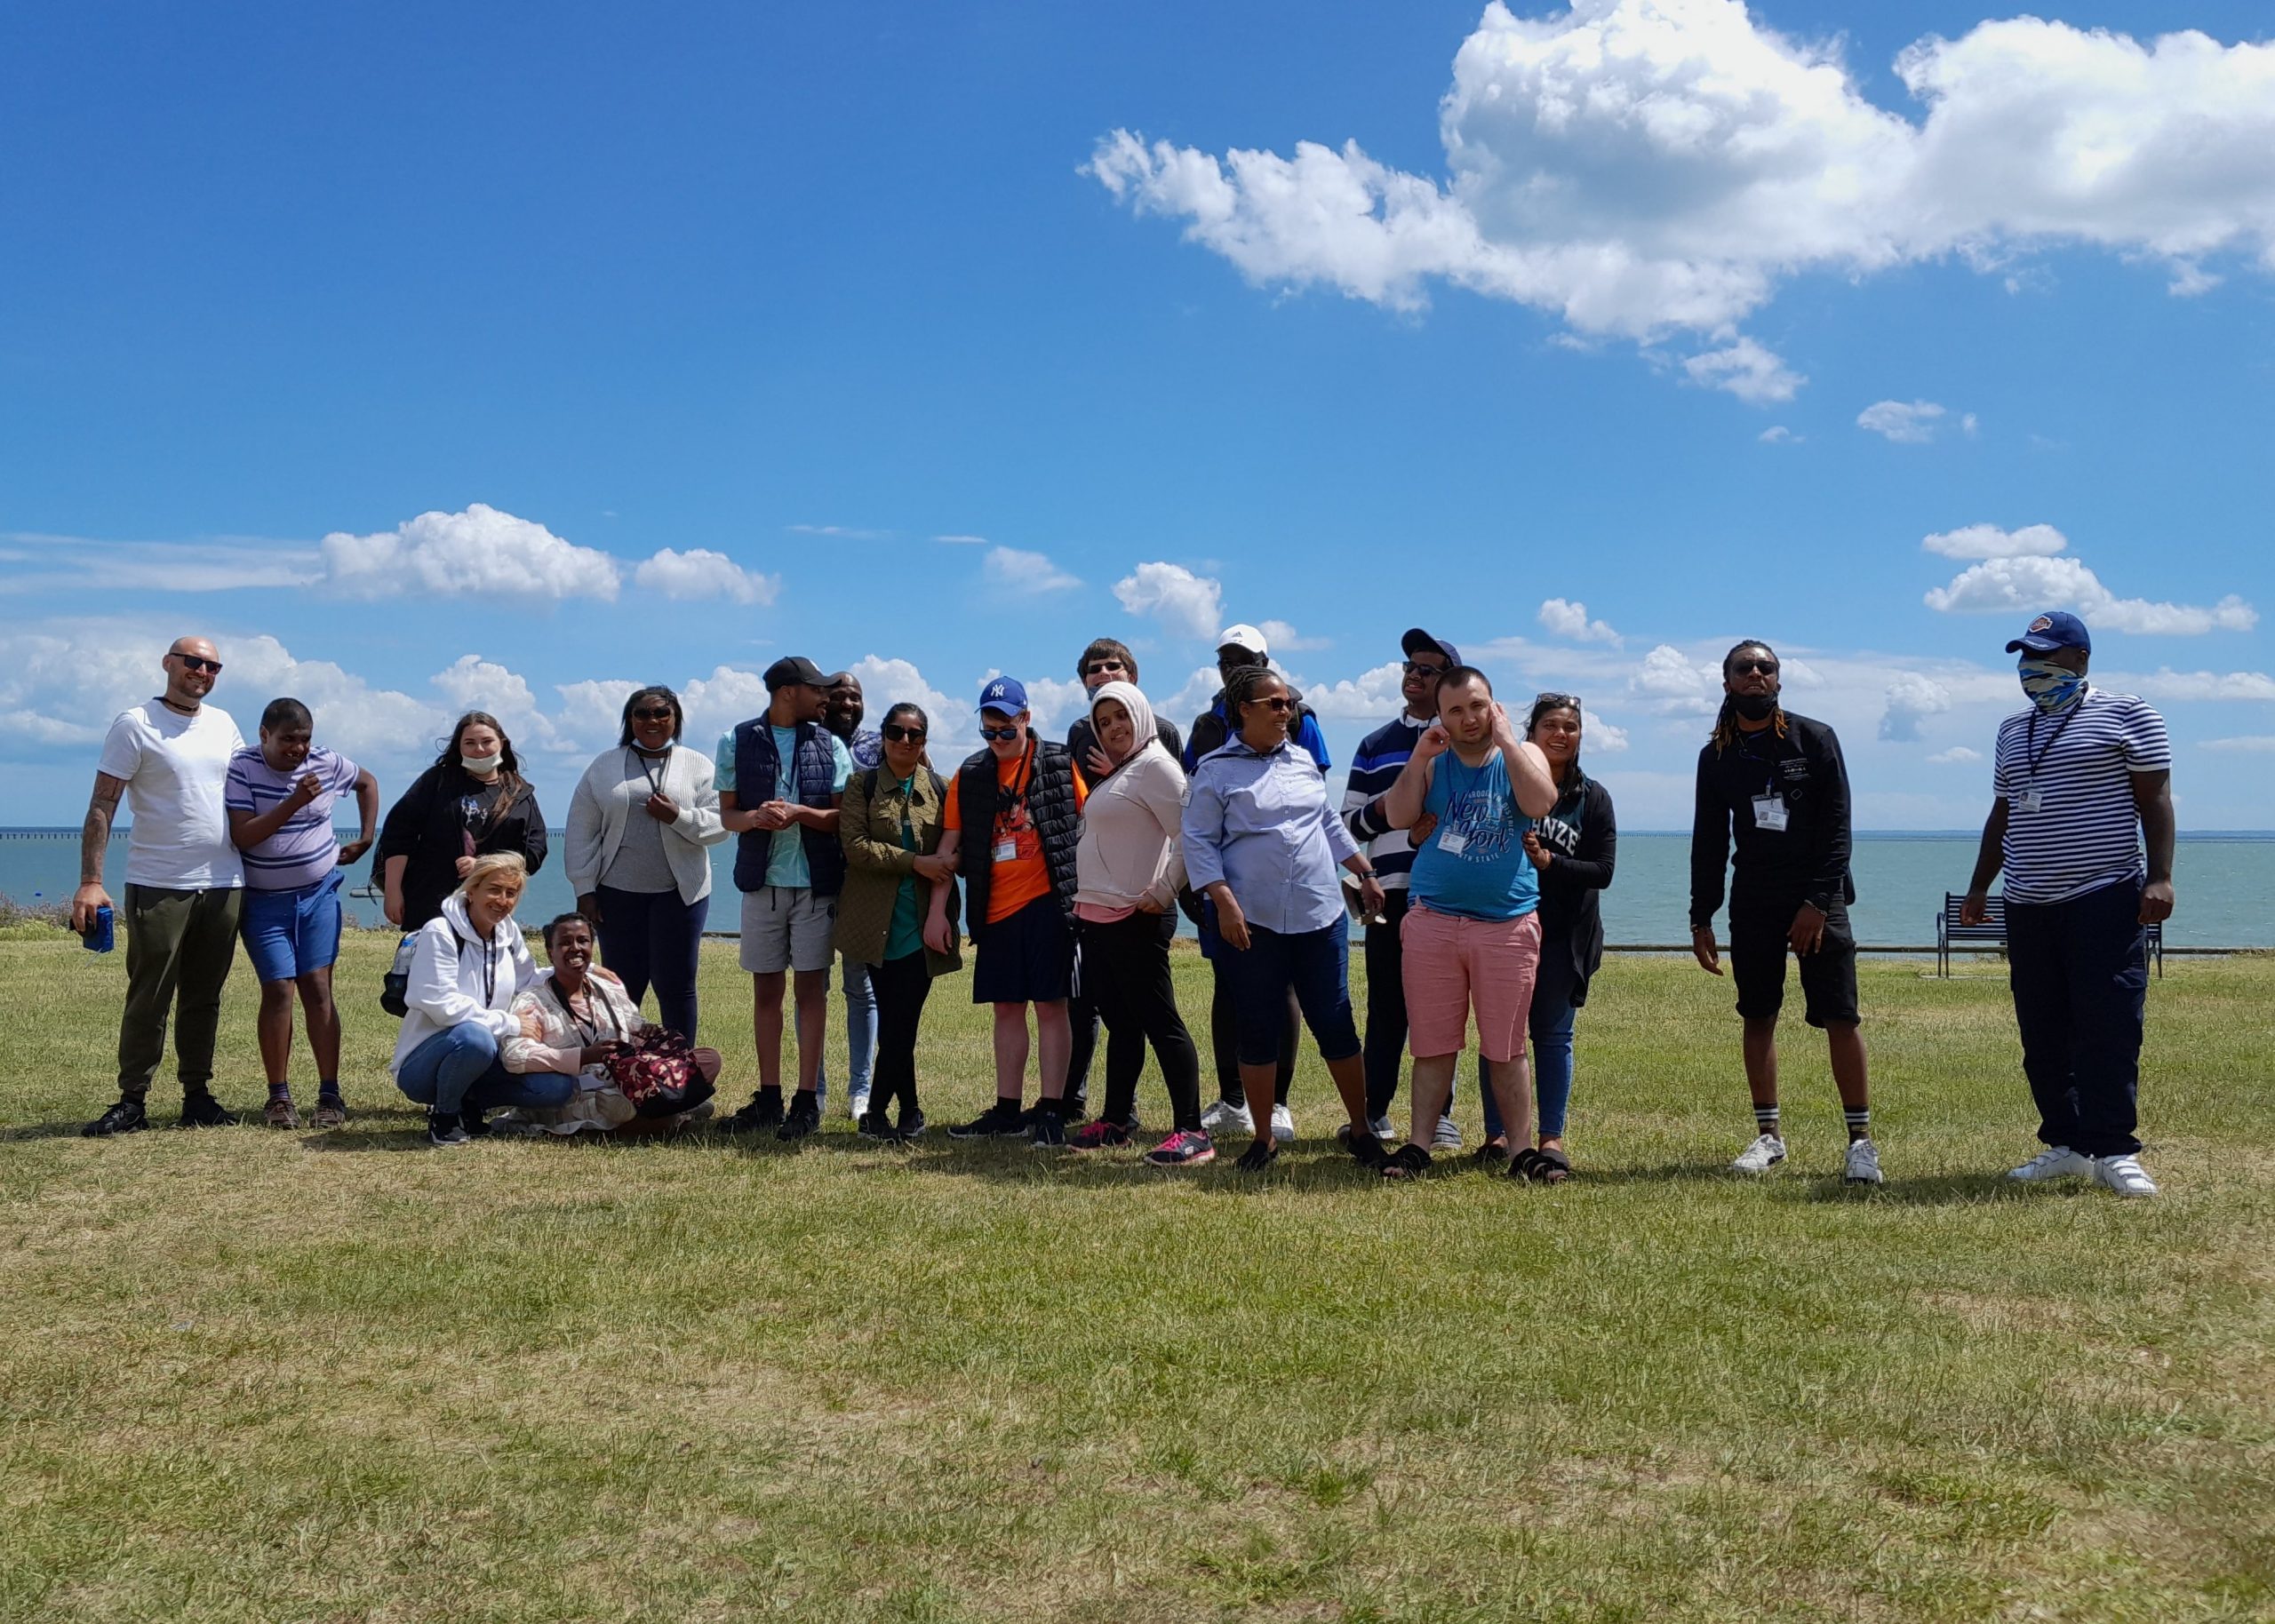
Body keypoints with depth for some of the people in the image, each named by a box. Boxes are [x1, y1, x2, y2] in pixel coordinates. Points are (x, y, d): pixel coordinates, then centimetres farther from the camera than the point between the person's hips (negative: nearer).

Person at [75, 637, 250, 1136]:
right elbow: (102, 805, -8)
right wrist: (90, 881, -16)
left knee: (204, 999, 10)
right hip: (158, 886, -5)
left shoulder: (223, 724, 12)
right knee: (148, 998, -1)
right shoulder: (135, 724, -4)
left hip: (223, 884, 5)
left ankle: (197, 1094, 17)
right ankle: (132, 1100, 6)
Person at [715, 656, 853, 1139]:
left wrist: (798, 812, -17)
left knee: (811, 988, -1)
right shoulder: (737, 742, 5)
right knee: (766, 990, 7)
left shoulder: (830, 746, 5)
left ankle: (807, 1101, 3)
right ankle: (768, 1097, 15)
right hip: (762, 882, 1)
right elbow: (727, 814, 6)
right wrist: (757, 817, -16)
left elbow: (843, 817, 1)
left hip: (816, 883, -1)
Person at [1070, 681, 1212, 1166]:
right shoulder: (1116, 773, 18)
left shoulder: (1154, 765, -10)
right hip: (1097, 917, 9)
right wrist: (1084, 898, 14)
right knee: (1119, 1022, 15)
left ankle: (1190, 1131, -8)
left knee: (1159, 1021, -9)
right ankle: (1116, 1121, 23)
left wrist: (1163, 893, -16)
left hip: (1135, 918, -9)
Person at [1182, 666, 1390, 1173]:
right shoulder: (1217, 770, -3)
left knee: (1335, 1025, 4)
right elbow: (1198, 841, -7)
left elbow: (1329, 824, 22)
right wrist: (1224, 903, -15)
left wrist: (1365, 872, 19)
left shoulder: (1302, 761, 12)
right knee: (1257, 1032, 4)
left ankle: (1361, 1129, 18)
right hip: (1252, 922, -3)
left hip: (1320, 916, 4)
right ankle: (1263, 1139, 18)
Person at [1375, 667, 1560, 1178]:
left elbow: (1541, 802, -15)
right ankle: (1418, 1145, 12)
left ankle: (1523, 1149, 11)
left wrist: (1505, 739, -12)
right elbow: (1398, 817, -5)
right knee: (1432, 1044, 4)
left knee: (1506, 1048, 3)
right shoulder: (1431, 762, 8)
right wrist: (1419, 756, -11)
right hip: (1432, 921, 1)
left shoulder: (1522, 754, 5)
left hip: (1508, 923, -1)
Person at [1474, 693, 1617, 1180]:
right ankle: (1496, 1135, 12)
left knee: (1553, 1035, 2)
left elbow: (1603, 871, -1)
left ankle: (1551, 1140, 5)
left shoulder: (1593, 797, 6)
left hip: (1564, 937, 0)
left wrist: (1547, 861, -14)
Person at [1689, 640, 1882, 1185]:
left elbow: (1836, 829, -6)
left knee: (1840, 1018, -7)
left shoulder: (1815, 740, -1)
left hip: (1818, 898, -3)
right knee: (1757, 1017, 4)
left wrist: (1817, 901, -14)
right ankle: (1768, 1136, 14)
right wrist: (1701, 919, 7)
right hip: (1753, 904, 3)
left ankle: (1861, 1139, 0)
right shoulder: (1716, 757, 8)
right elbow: (1708, 843, 11)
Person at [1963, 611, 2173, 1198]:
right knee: (2043, 1035, 5)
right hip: (2028, 907, 6)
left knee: (2109, 1028, -9)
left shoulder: (2125, 715, 1)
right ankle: (2066, 1144, 11)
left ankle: (2114, 1151, -5)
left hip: (2105, 900, -6)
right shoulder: (2014, 730, 19)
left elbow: (2155, 799, -3)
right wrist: (1979, 886, 19)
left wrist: (2160, 876, -13)